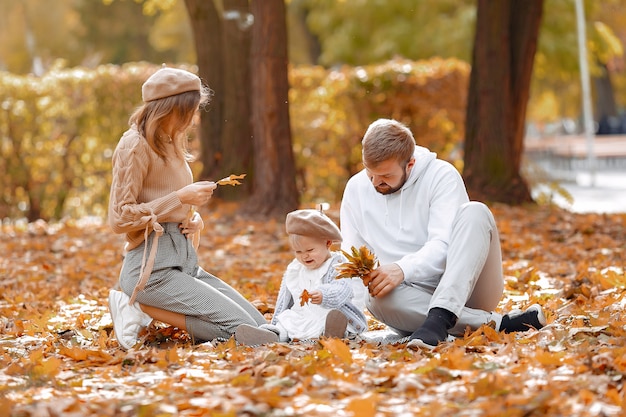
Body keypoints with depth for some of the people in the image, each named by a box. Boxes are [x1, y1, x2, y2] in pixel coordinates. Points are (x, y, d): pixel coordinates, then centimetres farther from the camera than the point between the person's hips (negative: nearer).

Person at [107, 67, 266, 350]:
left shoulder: (172, 145, 18)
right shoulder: (135, 145, -9)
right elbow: (120, 218, -14)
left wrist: (195, 220, 4)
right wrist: (181, 198, -17)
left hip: (185, 261, 9)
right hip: (153, 265, -9)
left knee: (259, 325, 0)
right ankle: (141, 306, -8)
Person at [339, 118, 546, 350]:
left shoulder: (441, 175, -6)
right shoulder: (356, 189, 7)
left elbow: (444, 246, -17)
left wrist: (403, 269, -35)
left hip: (466, 288, -2)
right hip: (413, 298, 2)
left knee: (475, 212, -27)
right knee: (379, 297, -34)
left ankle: (439, 319, -44)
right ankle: (500, 323, -30)